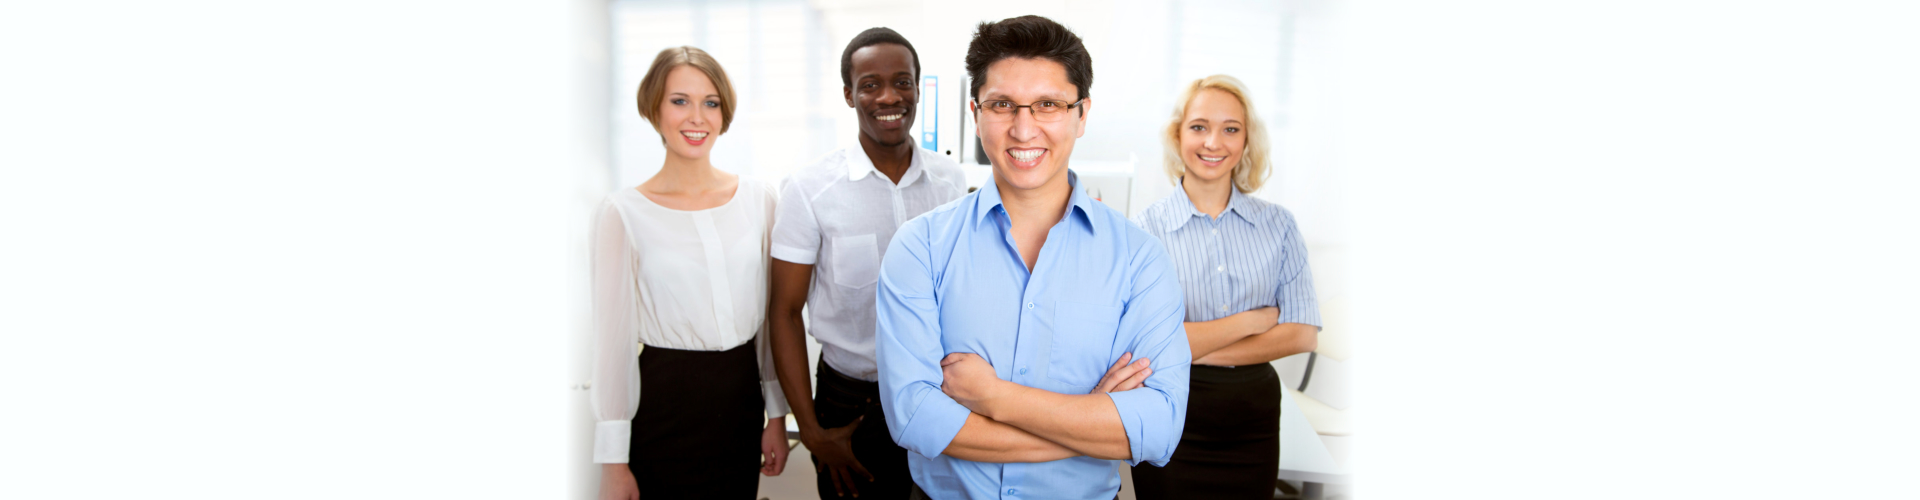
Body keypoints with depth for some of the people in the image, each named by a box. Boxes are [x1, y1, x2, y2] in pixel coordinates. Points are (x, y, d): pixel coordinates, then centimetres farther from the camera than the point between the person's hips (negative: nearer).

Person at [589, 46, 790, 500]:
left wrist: (777, 412, 8)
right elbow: (613, 336, -6)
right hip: (664, 407, -3)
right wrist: (613, 460, -7)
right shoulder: (623, 213, -7)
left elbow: (770, 313, 8)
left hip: (743, 397, 3)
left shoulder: (758, 198, 3)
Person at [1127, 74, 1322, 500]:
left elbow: (1304, 333, -4)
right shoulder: (1146, 228, -7)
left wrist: (1198, 347, -12)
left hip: (1254, 418, 3)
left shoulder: (1278, 225, 3)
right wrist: (1253, 320, -8)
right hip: (1172, 415, -2)